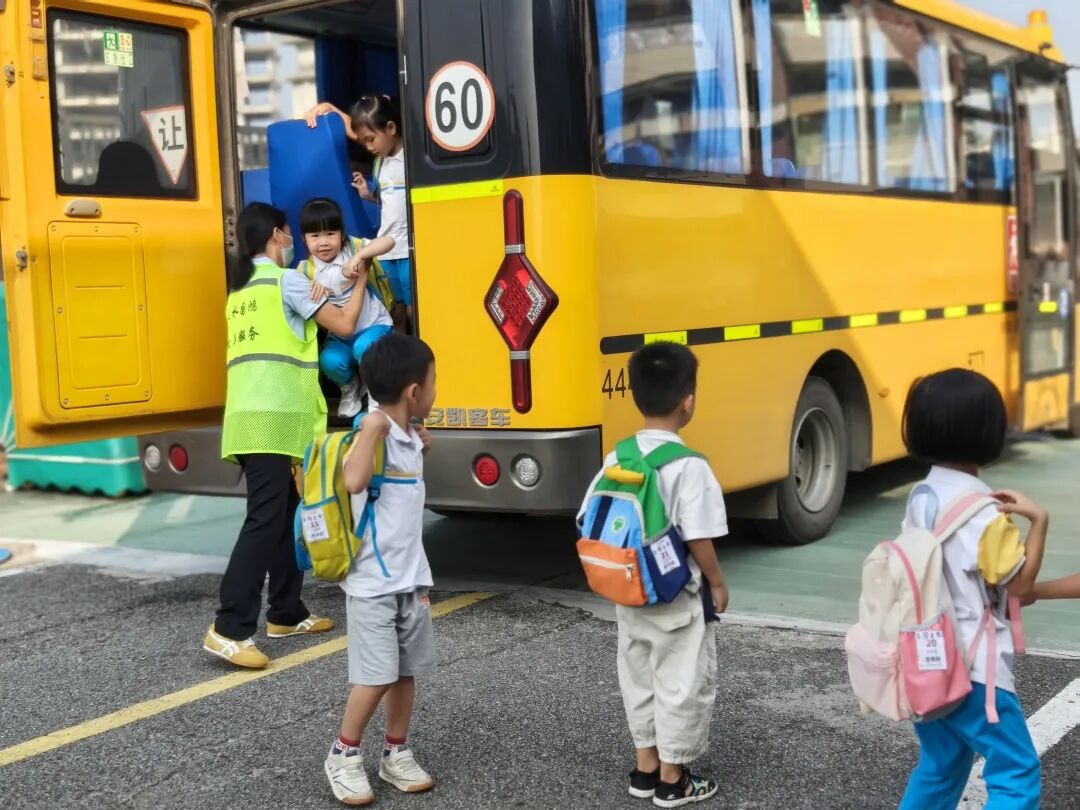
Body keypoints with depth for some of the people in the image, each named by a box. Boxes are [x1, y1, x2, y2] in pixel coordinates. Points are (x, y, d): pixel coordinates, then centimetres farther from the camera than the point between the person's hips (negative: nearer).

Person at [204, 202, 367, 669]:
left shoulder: (240, 290, 21)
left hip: (249, 416, 9)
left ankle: (286, 613, 21)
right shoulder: (286, 280, -3)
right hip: (274, 417, -9)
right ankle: (229, 629, -16)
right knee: (265, 520, -12)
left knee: (285, 515, 15)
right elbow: (343, 325, -1)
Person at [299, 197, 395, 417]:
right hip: (340, 335, 3)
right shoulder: (307, 270, -4)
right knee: (329, 361, -26)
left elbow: (388, 241, -27)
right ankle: (350, 387, 11)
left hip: (373, 325, -3)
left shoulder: (352, 248, -11)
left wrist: (358, 256, -40)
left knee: (363, 348, -34)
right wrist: (315, 292, -29)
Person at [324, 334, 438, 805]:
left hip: (411, 579, 8)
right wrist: (373, 428, -33)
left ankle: (396, 754, 27)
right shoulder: (373, 434, -17)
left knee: (407, 672, 13)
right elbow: (353, 482, -37)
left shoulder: (411, 439, 8)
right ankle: (343, 756, 15)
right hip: (372, 583, -8)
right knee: (376, 677, -4)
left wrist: (420, 453, 15)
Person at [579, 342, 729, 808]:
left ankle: (646, 769, 31)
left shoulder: (617, 459, -3)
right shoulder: (689, 467, -20)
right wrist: (717, 583, -3)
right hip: (677, 598, -6)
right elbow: (698, 538, -19)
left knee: (639, 678, 19)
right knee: (682, 683, 8)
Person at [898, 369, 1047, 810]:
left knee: (940, 765, 20)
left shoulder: (921, 497, 5)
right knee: (1016, 772, 1)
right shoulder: (981, 510, -19)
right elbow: (1019, 581, -12)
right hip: (971, 667, -8)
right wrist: (1038, 520, -9)